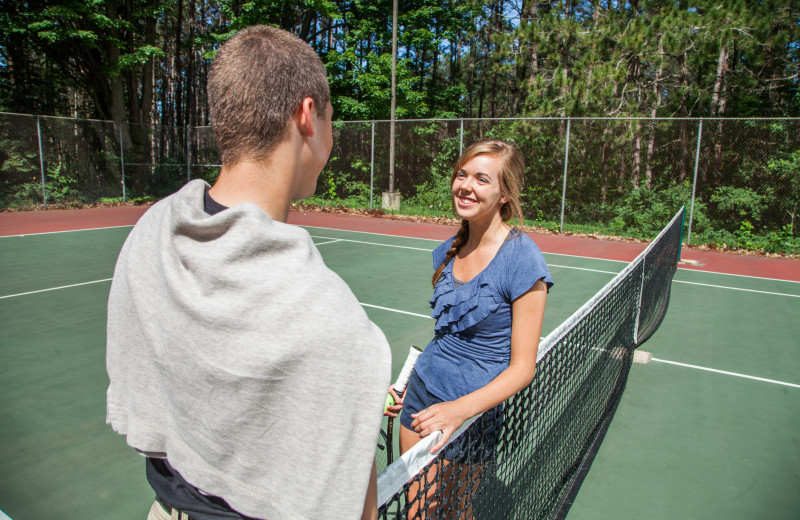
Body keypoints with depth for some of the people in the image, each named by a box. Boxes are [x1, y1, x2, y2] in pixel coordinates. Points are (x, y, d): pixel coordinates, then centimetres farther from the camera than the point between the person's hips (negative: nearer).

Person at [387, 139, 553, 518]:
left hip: (471, 412, -6)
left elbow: (522, 367, -17)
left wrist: (460, 409, -29)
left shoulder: (522, 261, -19)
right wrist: (409, 386, 13)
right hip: (420, 393, 6)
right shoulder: (448, 252, 1)